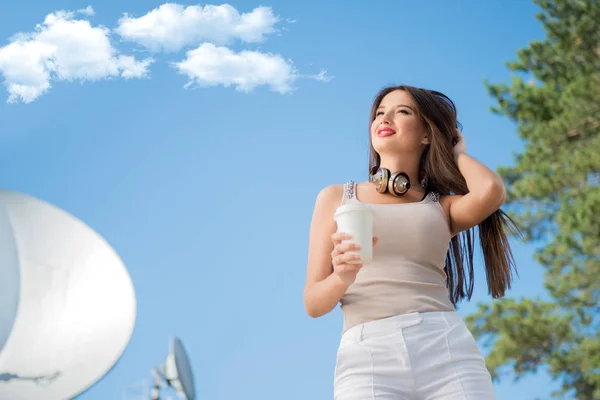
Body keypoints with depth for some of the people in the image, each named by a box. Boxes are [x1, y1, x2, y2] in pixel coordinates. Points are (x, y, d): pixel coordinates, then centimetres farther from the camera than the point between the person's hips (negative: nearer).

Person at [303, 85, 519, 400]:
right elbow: (313, 303, 11)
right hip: (367, 355, 0)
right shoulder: (336, 197, 17)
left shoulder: (442, 207, 18)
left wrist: (456, 151, 14)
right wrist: (341, 278, -12)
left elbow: (490, 191, -7)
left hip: (448, 349, 1)